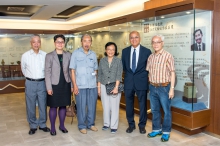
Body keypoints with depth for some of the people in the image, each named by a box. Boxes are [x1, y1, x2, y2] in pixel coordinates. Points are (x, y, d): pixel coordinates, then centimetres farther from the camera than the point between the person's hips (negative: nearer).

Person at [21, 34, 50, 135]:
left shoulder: (45, 55, -3)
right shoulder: (25, 56, -4)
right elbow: (23, 69, 11)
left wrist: (40, 78, 11)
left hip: (42, 83, 1)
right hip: (30, 83, 0)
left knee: (43, 105, 10)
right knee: (30, 106, 8)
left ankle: (42, 124, 25)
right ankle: (33, 126, 23)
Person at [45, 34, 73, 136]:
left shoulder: (68, 55, 5)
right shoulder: (49, 56, -3)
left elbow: (70, 71, 7)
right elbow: (47, 72, -6)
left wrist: (72, 84, 5)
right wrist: (49, 87, -11)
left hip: (65, 85, 3)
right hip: (54, 85, -2)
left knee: (63, 106, 12)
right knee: (53, 107, 6)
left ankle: (62, 125, 27)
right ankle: (52, 127, 21)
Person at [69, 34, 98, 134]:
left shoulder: (93, 54, 10)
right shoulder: (76, 53, 0)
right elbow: (72, 71, -2)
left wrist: (95, 74, -2)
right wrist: (74, 85, -7)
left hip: (93, 85, 3)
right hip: (80, 86, -3)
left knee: (92, 106, 9)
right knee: (81, 106, 4)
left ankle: (91, 124, 25)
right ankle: (82, 126, 18)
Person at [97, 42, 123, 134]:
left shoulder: (118, 61, -1)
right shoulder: (102, 61, 6)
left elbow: (119, 75, -6)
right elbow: (99, 75, 9)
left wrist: (116, 87, -14)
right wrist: (98, 87, 5)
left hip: (115, 86, -2)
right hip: (104, 86, 3)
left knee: (114, 107, 1)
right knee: (106, 106, 9)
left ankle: (114, 126, 11)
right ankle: (106, 123, 24)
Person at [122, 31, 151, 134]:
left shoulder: (146, 51, -3)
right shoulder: (125, 51, 5)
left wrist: (145, 78, -1)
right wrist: (128, 75, 7)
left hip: (141, 82, -2)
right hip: (128, 81, 2)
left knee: (142, 104, 8)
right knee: (129, 104, 10)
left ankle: (142, 125, 25)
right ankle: (131, 124, 27)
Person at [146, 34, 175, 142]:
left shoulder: (168, 56, -8)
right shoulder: (150, 57, 8)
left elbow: (172, 73, -9)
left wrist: (172, 89, -12)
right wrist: (149, 86, 8)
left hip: (164, 87, -5)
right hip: (152, 87, 5)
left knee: (166, 111, 5)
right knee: (154, 110, 14)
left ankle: (166, 132, 20)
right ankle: (156, 129, 29)